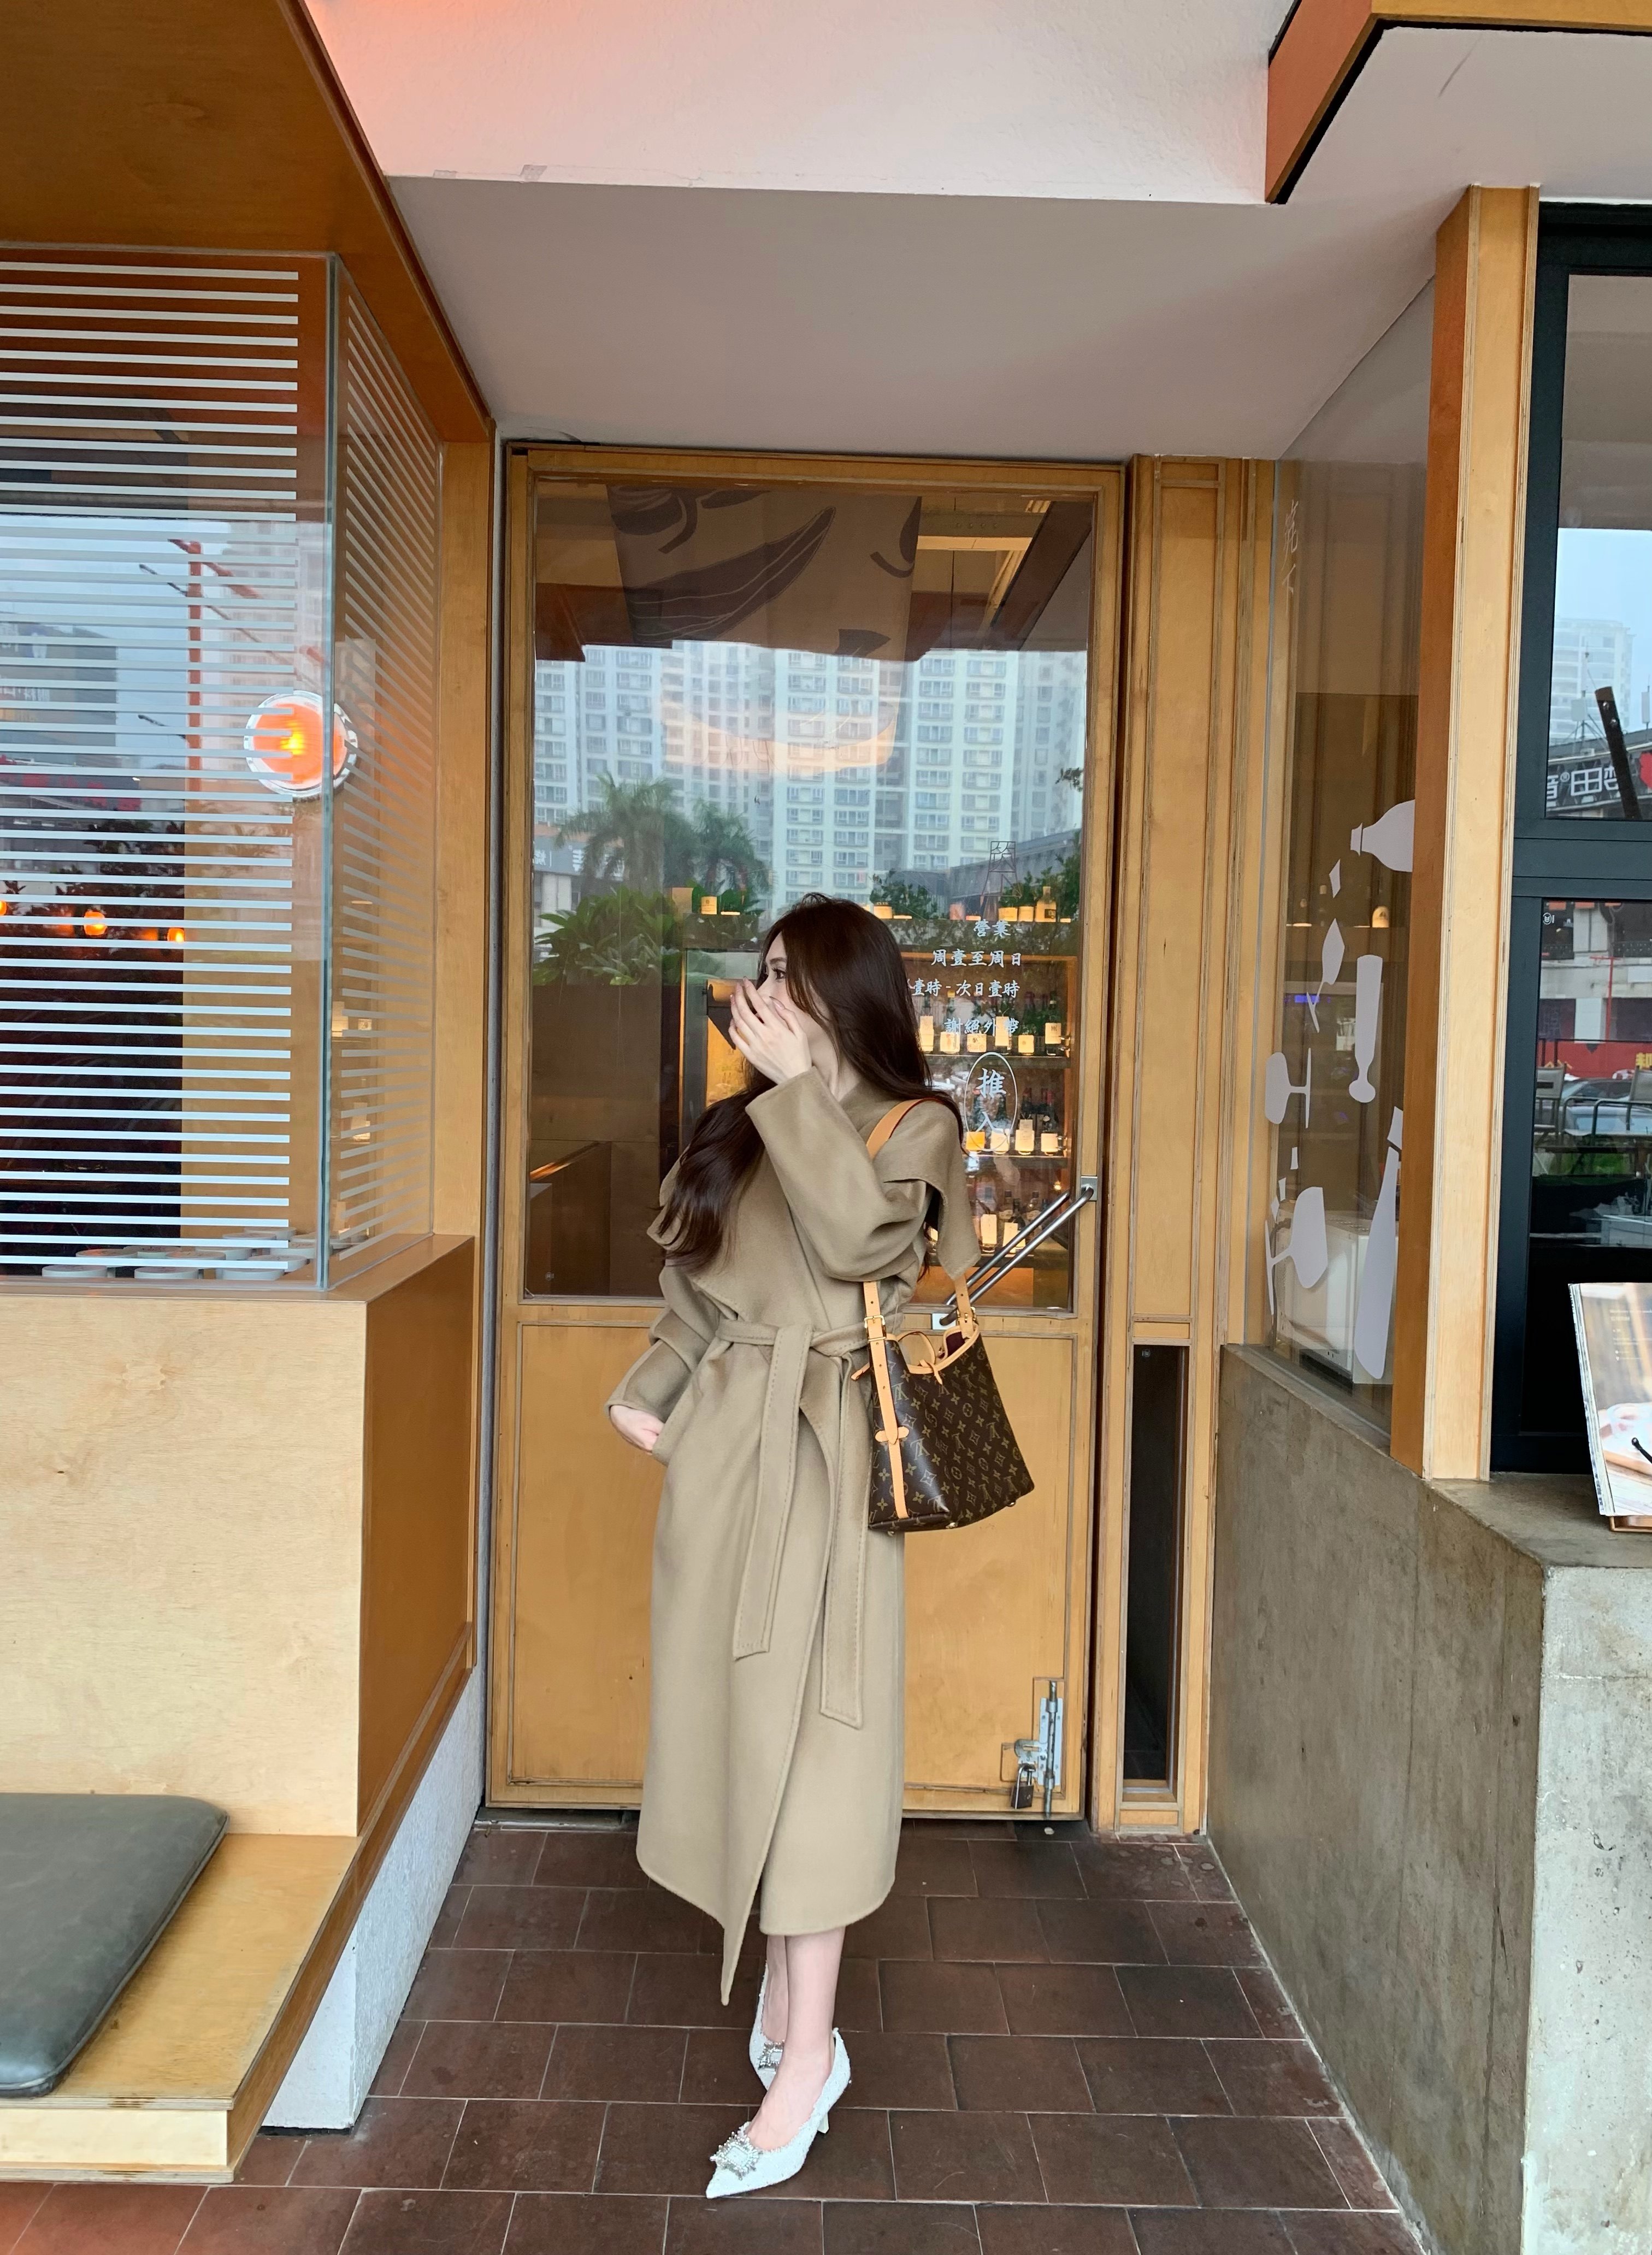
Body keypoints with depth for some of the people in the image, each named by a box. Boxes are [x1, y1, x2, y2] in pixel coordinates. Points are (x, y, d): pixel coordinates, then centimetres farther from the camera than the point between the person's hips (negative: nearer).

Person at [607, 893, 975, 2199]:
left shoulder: (917, 1124, -2)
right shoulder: (740, 1124, 12)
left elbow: (859, 1240, -21)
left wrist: (799, 1089, -16)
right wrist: (648, 1392, 2)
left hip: (829, 1456, -5)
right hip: (722, 1450, 5)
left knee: (804, 1740, -3)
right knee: (743, 1728, 12)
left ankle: (804, 2064, 8)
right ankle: (783, 2003, 30)